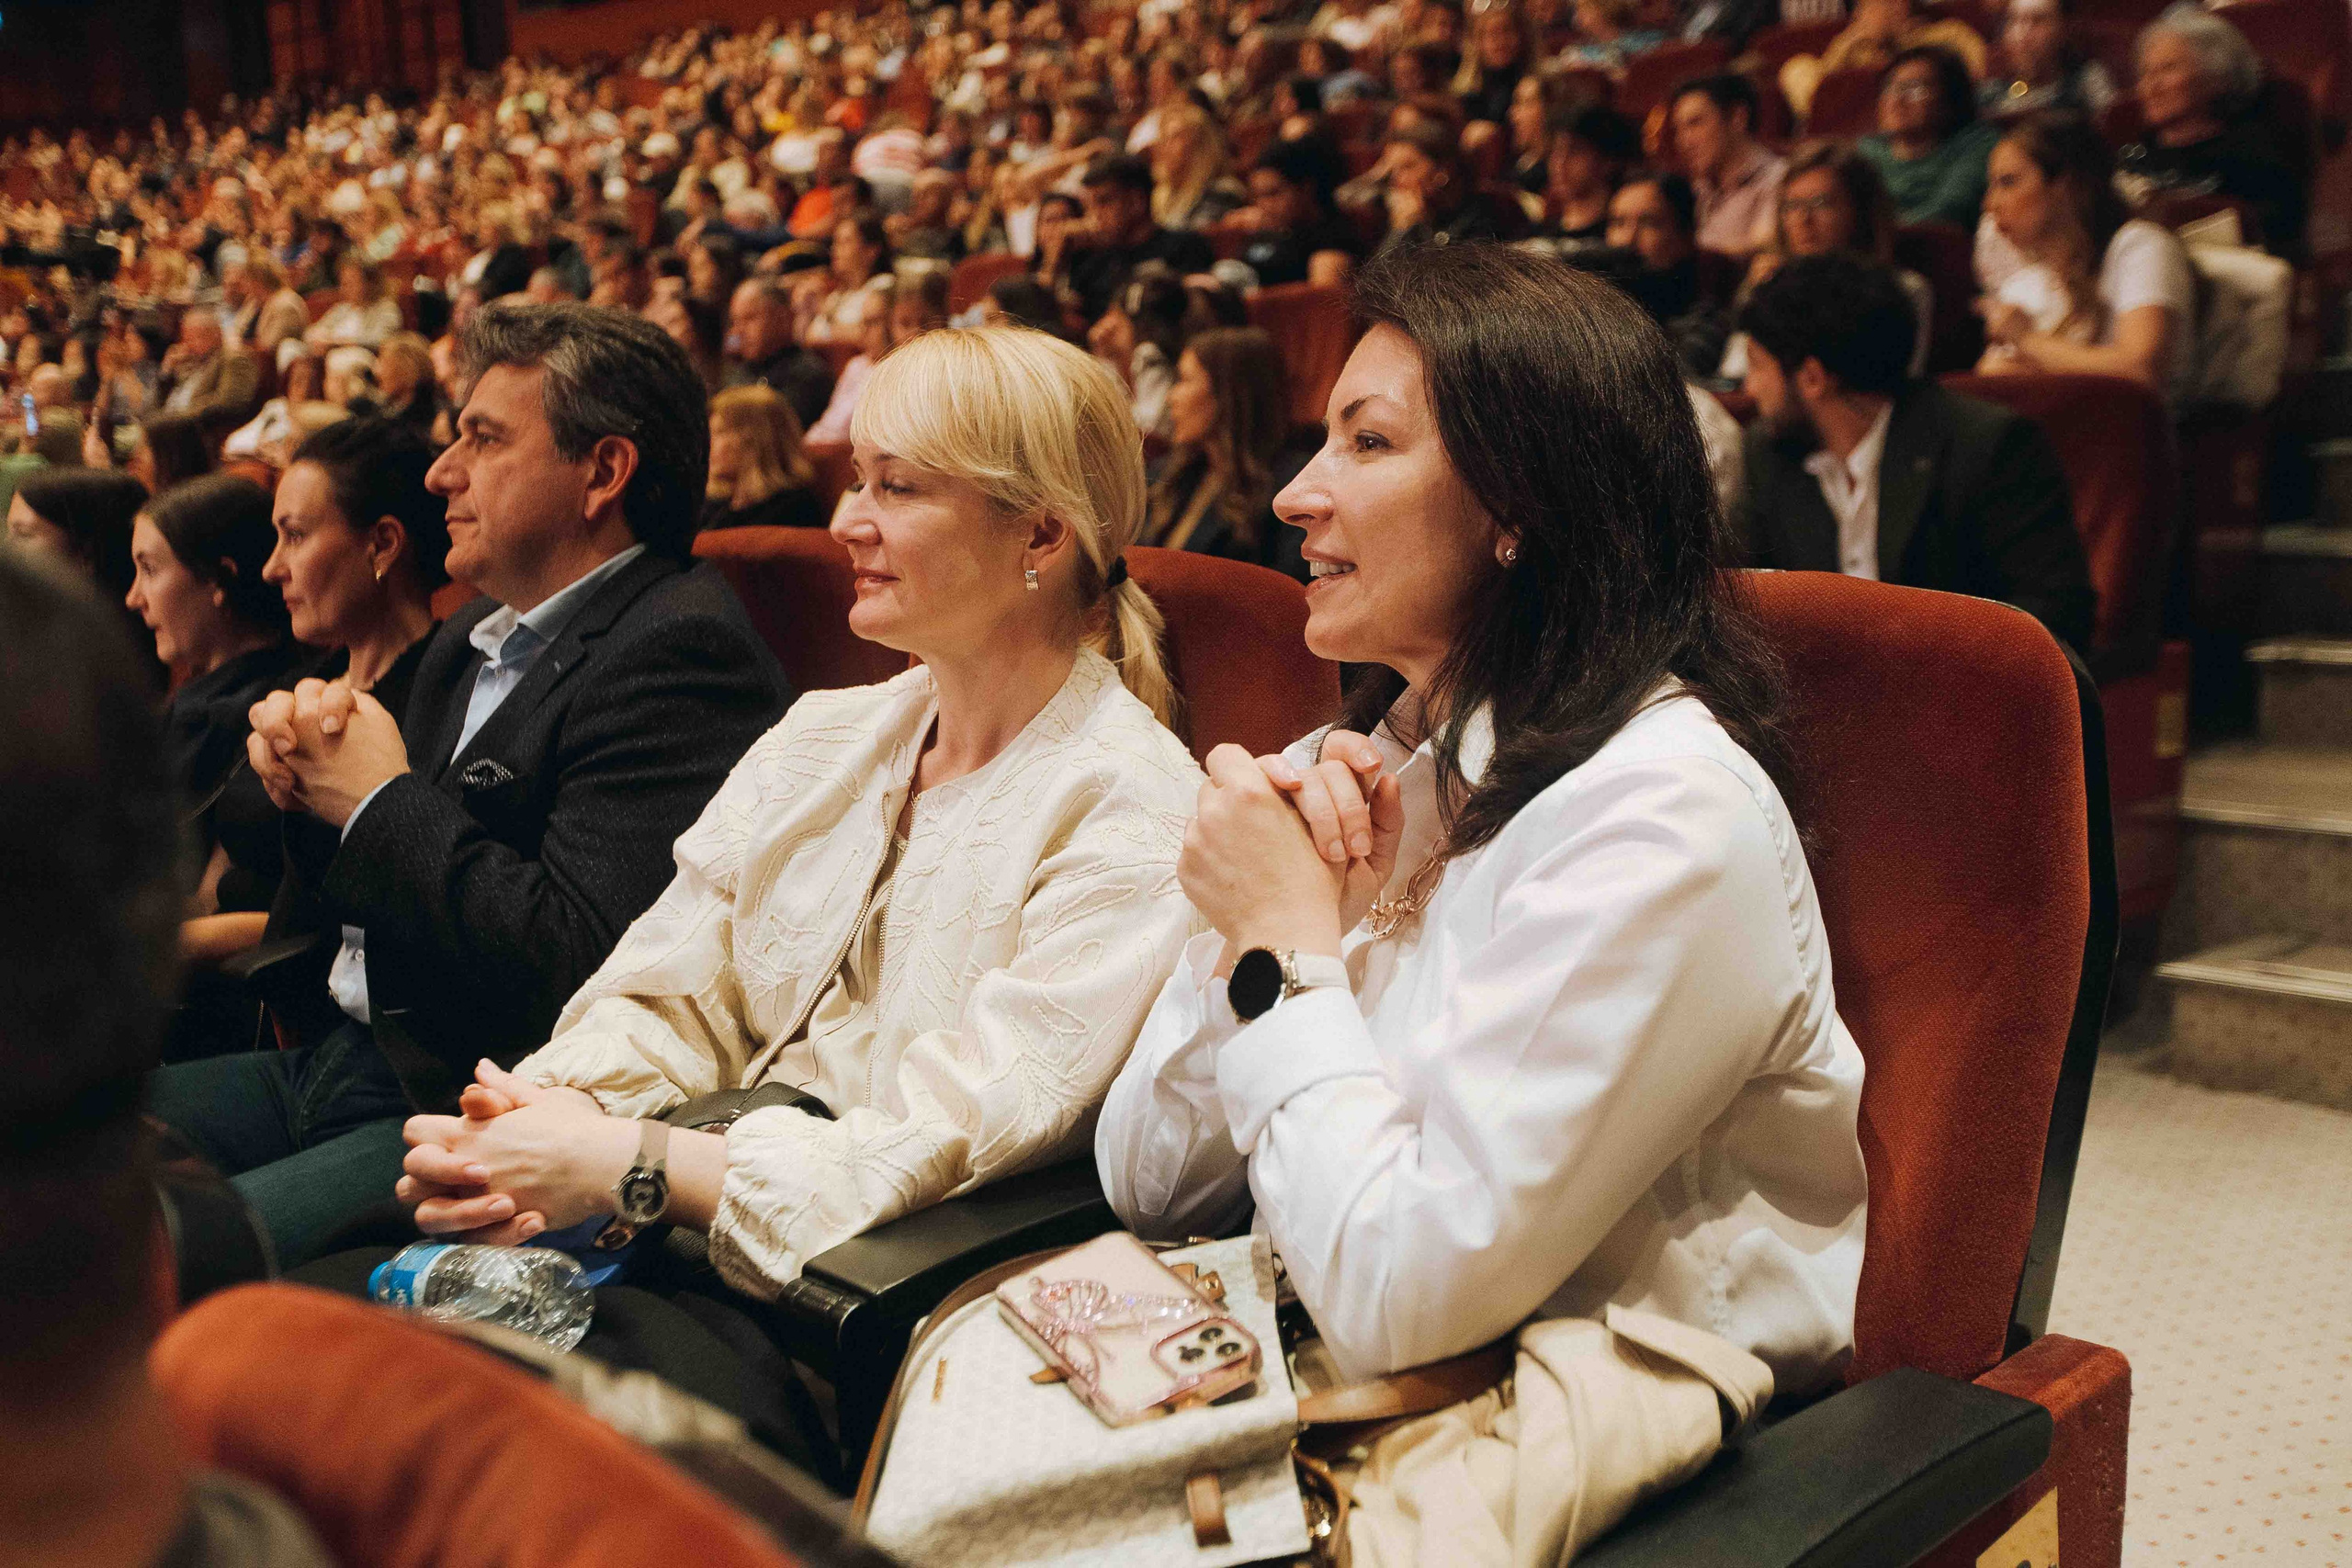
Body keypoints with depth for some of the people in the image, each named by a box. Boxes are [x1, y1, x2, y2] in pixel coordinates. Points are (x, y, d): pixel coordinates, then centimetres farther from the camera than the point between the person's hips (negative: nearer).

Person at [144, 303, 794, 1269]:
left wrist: (384, 798, -14)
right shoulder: (478, 641, 16)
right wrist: (308, 780, 0)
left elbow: (579, 963, -26)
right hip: (348, 1063, 10)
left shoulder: (678, 651, -15)